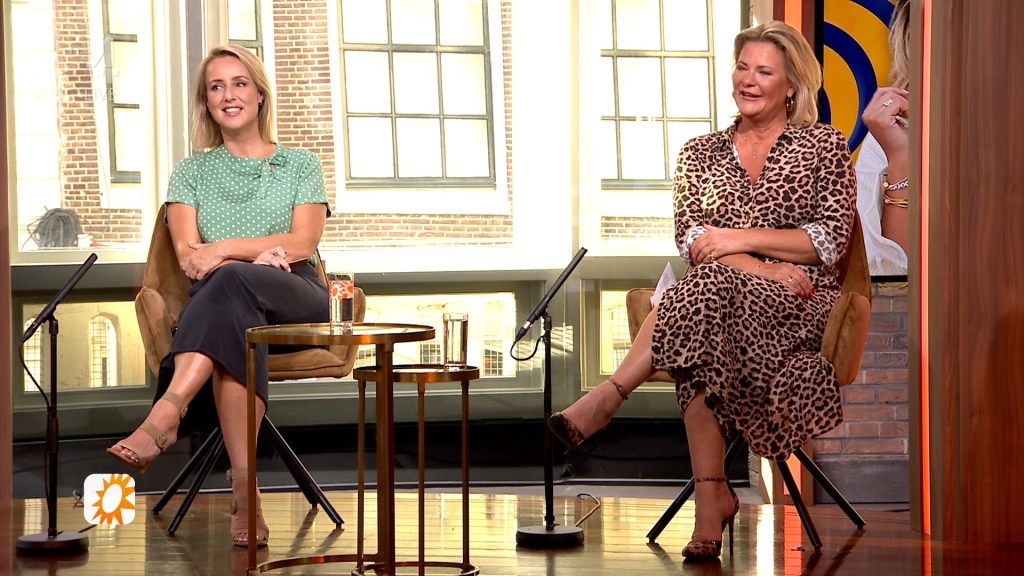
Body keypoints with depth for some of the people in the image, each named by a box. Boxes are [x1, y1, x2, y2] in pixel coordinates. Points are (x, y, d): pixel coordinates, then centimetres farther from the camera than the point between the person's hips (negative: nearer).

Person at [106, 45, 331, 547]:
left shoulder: (300, 165, 19)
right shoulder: (190, 173, 22)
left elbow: (303, 243, 3)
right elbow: (187, 255, 6)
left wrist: (224, 250, -9)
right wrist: (258, 255, -12)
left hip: (295, 298, 0)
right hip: (217, 300, 1)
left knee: (230, 282, -39)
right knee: (234, 318, -41)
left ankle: (165, 415, -57)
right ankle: (243, 487, -53)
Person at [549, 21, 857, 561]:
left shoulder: (823, 146, 9)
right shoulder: (700, 153, 17)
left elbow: (830, 241, -1)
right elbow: (691, 240, 4)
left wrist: (741, 240, -11)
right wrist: (759, 267, -14)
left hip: (797, 302, -3)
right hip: (726, 295, 3)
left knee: (708, 286, -35)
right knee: (698, 336, -35)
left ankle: (609, 395, -30)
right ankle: (711, 497, -36)